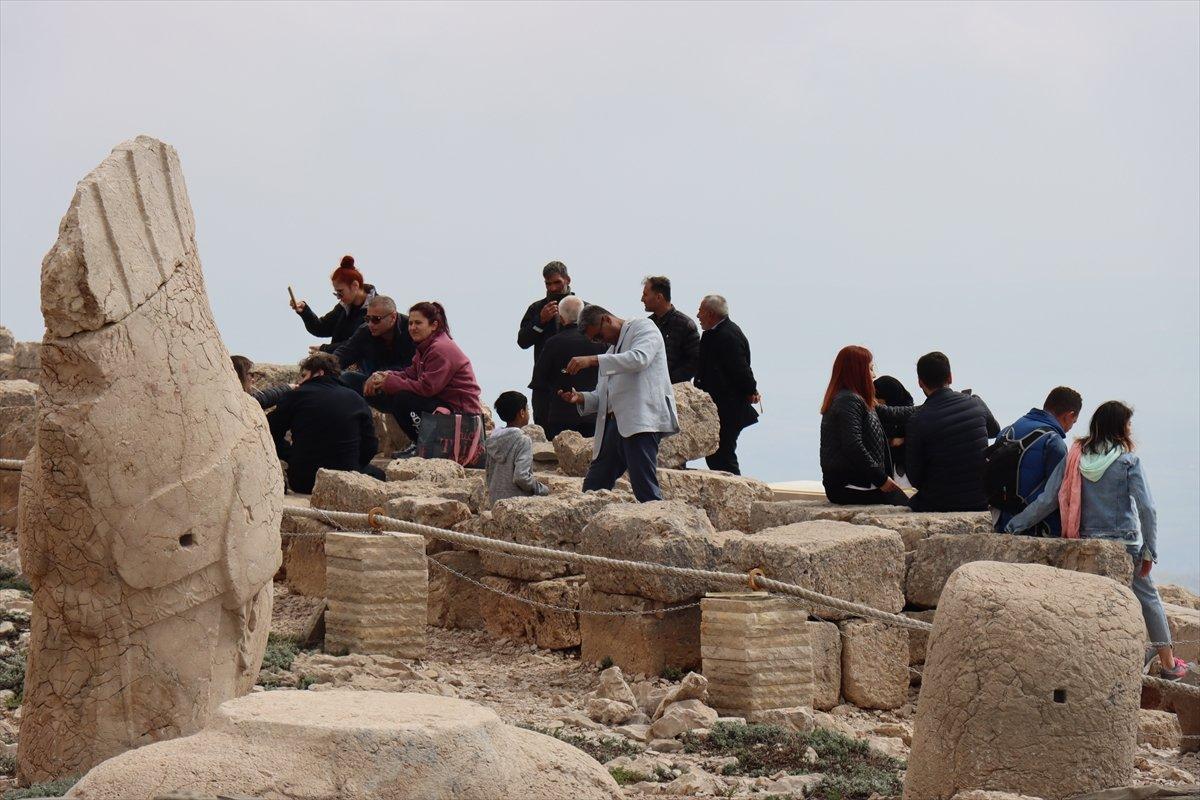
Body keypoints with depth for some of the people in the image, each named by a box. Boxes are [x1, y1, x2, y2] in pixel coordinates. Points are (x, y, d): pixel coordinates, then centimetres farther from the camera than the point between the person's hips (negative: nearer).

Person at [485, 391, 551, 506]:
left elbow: (488, 474, 12)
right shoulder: (523, 440, -15)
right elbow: (521, 477, -22)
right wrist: (542, 489, -9)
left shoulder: (493, 440, 7)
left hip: (495, 500, 8)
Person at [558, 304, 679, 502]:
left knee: (645, 489, -17)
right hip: (615, 423, 9)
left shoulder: (643, 327, 5)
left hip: (641, 419, -9)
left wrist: (592, 360, -20)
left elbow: (639, 358, -17)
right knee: (592, 488, 7)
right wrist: (580, 398, 7)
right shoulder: (612, 349, 29)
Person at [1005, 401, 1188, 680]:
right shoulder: (1128, 461, -8)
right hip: (1125, 544, -3)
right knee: (1148, 597, 11)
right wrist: (1149, 551, -6)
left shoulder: (1074, 457, 0)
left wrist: (1013, 526, 3)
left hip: (1085, 543, 3)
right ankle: (1169, 663, 18)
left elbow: (1046, 500, -3)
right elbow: (1146, 508, -13)